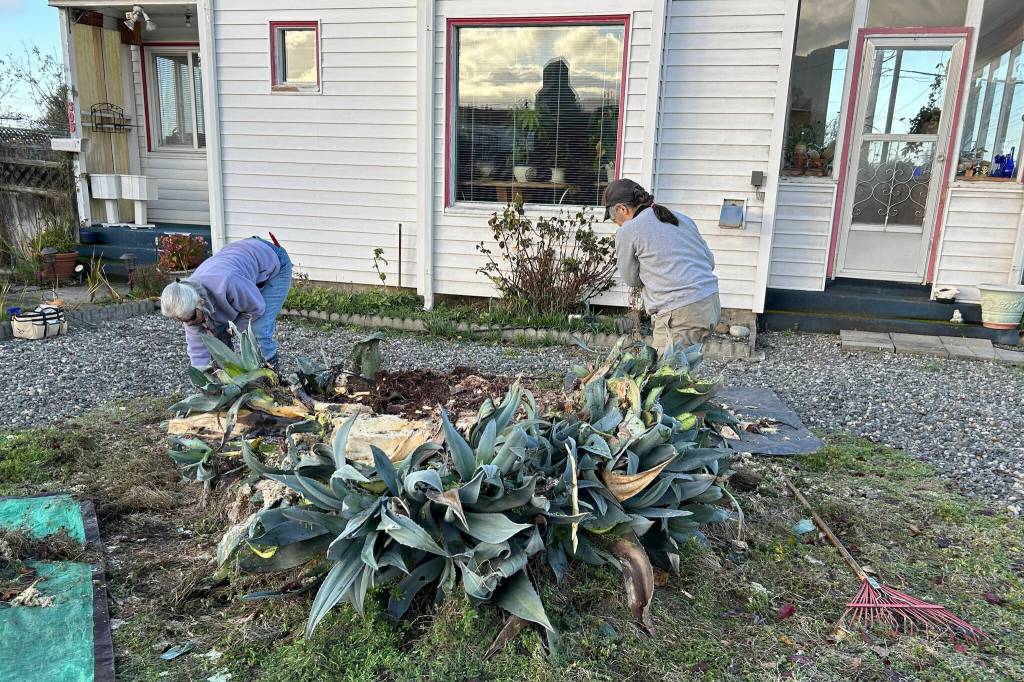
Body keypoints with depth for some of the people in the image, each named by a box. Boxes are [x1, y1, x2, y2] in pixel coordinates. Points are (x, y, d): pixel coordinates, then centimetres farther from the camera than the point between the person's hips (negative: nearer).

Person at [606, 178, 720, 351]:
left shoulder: (627, 231, -2)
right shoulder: (682, 219, 17)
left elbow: (631, 279, 7)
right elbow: (710, 261, 19)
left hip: (680, 314, -7)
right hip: (712, 304, 8)